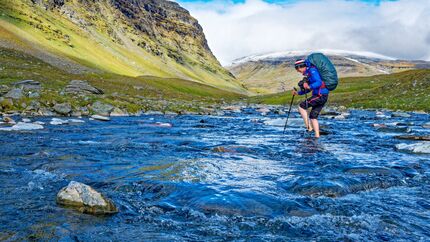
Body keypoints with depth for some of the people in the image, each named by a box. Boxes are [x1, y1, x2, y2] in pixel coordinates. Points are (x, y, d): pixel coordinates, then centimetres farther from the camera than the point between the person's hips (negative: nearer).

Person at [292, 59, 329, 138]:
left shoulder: (312, 70, -11)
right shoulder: (308, 73, 19)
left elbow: (319, 83, -24)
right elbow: (308, 89, 27)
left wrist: (309, 86, -37)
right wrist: (298, 93, 20)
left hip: (320, 95, -10)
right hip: (322, 96, 10)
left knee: (301, 106, -8)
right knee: (313, 116, 10)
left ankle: (309, 127, -8)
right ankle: (317, 135, 11)